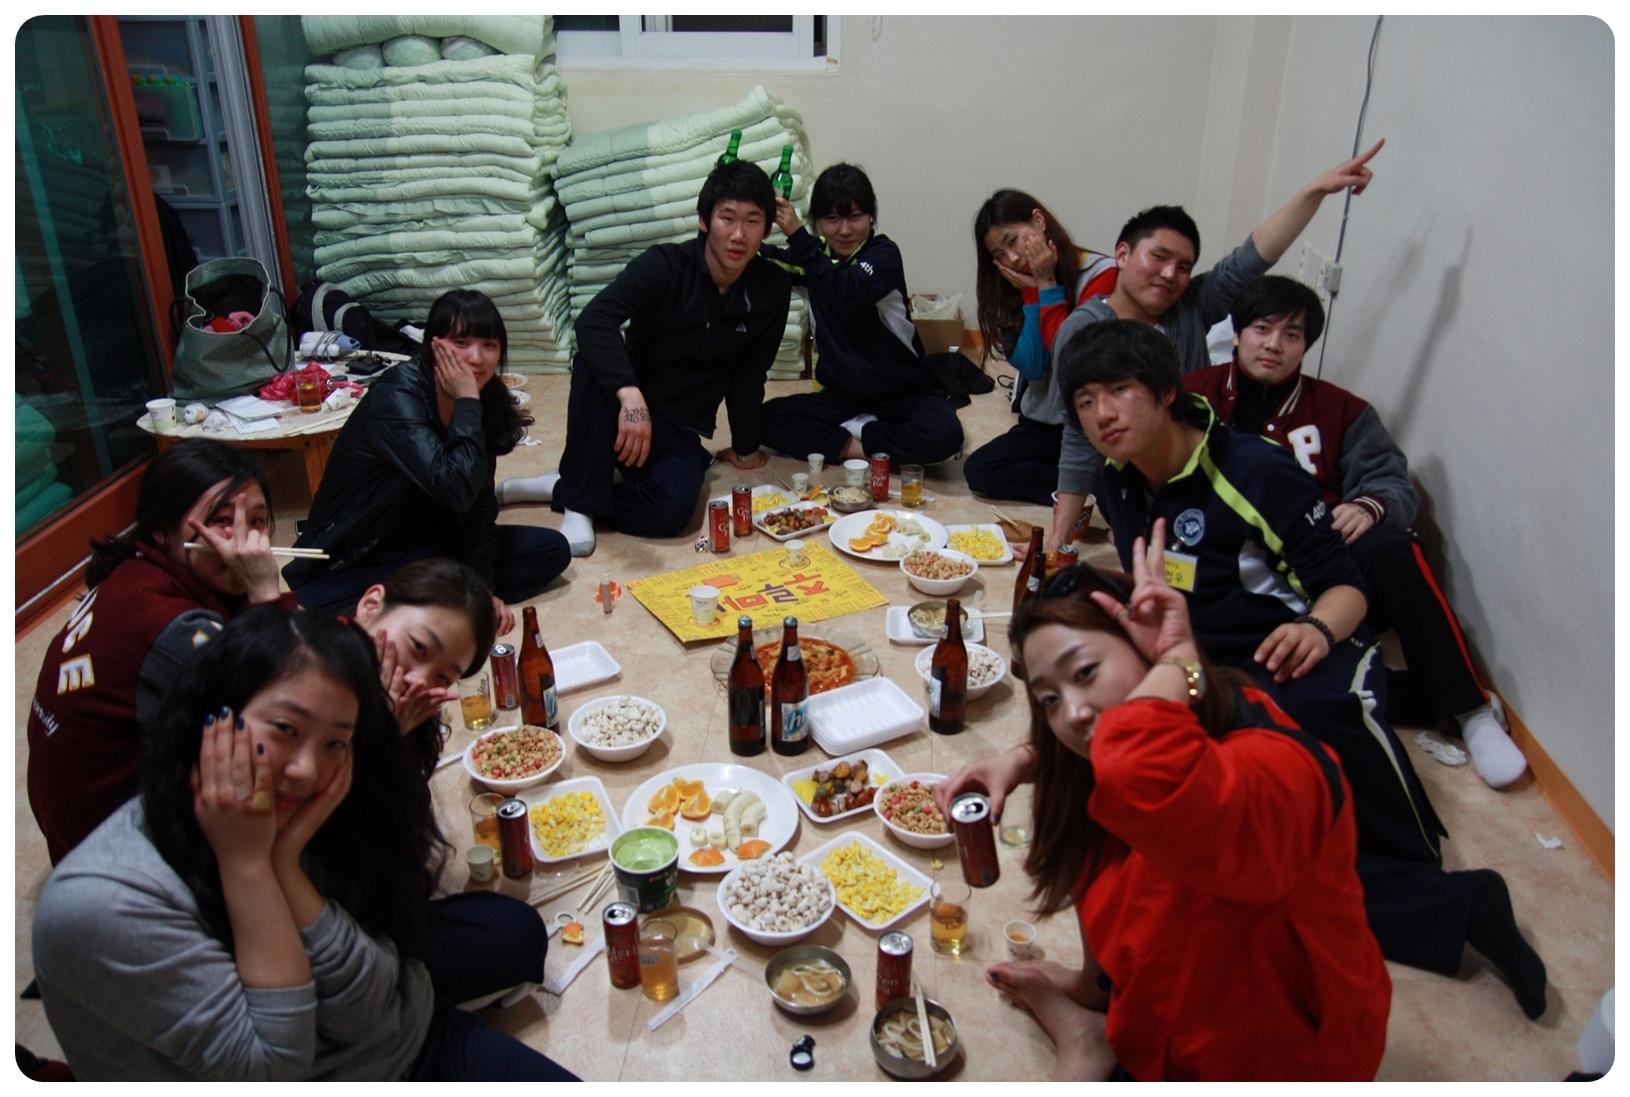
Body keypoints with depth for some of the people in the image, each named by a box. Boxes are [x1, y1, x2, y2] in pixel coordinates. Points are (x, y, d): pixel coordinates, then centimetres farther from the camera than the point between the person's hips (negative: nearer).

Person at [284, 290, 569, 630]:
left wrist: (484, 589, -7)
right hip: (350, 563, -7)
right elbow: (456, 491, -35)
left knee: (552, 550, -4)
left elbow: (478, 505, 0)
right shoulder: (396, 398, -24)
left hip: (427, 544, 7)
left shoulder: (486, 400, -3)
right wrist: (467, 404, -28)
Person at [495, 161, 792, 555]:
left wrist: (745, 446, 14)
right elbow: (593, 320, -32)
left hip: (682, 429, 1)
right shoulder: (666, 265, -15)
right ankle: (581, 499, -25)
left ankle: (560, 488, -11)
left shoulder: (772, 289, -5)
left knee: (673, 508, -31)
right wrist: (630, 395, -47)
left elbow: (749, 375, 6)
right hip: (628, 403, -1)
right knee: (595, 360, -35)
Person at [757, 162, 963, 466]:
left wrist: (797, 235, -38)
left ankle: (852, 435, -11)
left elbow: (846, 293, -32)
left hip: (903, 393, -4)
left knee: (943, 435, -34)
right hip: (841, 395, 4)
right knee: (768, 418, -16)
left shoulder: (884, 253, -13)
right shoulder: (818, 256, 5)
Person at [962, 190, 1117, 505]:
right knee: (978, 470, -16)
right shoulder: (1018, 284, 7)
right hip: (1042, 425, 6)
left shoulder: (1099, 273, -10)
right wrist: (1032, 291, -11)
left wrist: (1048, 285, -15)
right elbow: (1031, 367, -6)